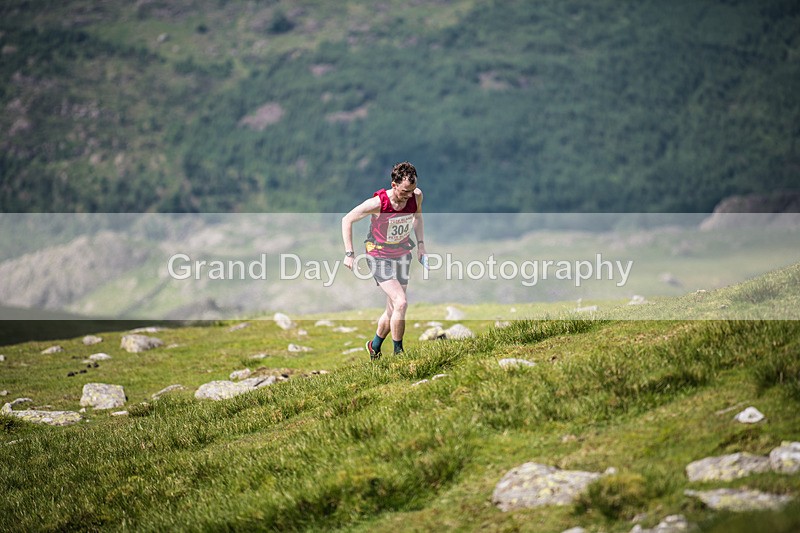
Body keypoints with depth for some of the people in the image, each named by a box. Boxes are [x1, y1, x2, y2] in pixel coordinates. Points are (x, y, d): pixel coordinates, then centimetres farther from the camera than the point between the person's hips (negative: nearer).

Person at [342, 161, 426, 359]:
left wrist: (420, 244, 3)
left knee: (393, 310, 10)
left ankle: (374, 347, 35)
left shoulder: (416, 196, -13)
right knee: (401, 303, -21)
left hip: (402, 254, 5)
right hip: (379, 257, -5)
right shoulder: (377, 203, -27)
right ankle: (398, 353, -5)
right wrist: (349, 253, -15)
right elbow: (347, 220, -13)